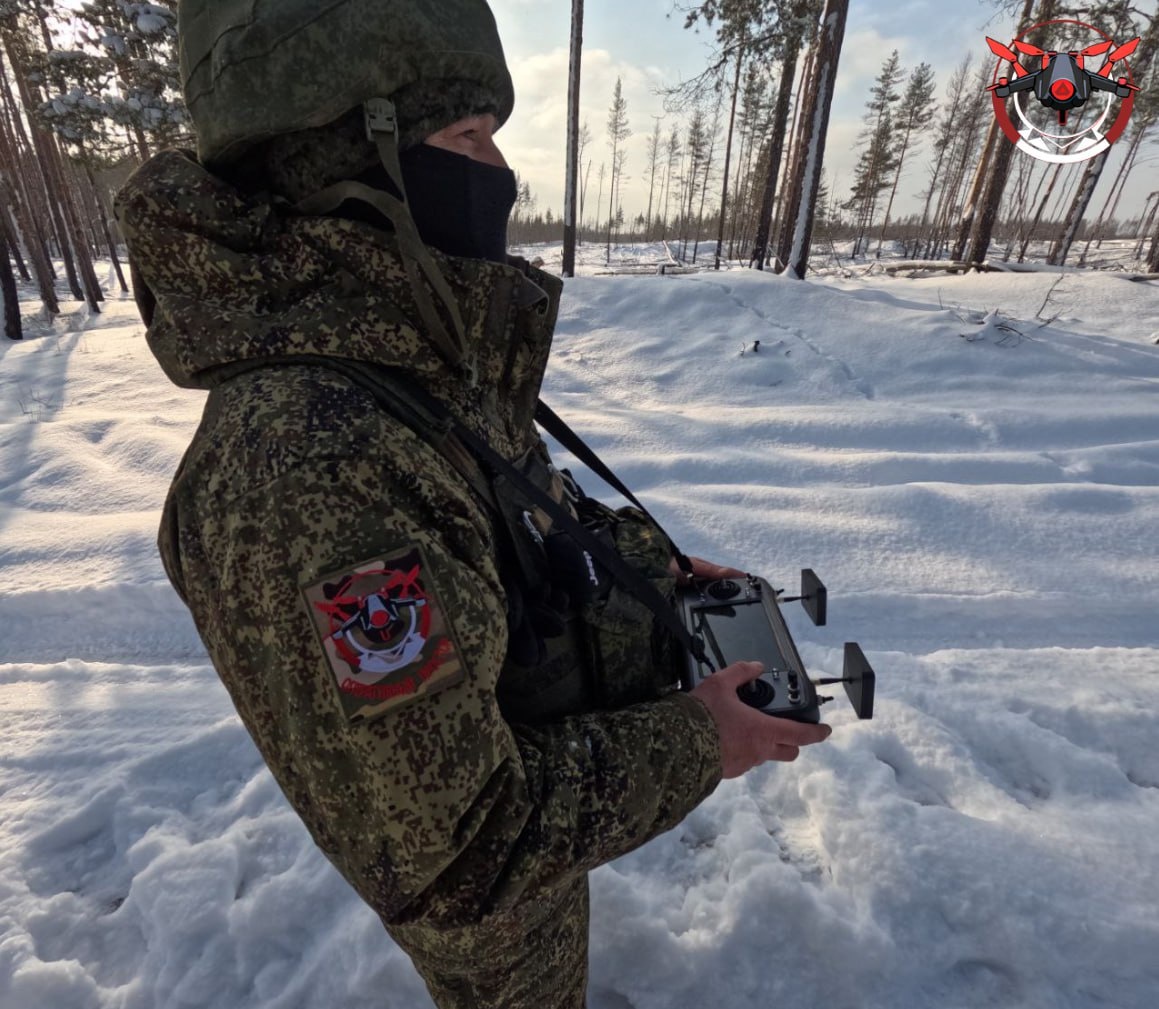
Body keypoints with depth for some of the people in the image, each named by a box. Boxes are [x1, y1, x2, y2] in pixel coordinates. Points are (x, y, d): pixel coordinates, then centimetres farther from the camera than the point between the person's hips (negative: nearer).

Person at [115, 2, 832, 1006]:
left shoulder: (431, 360, -11)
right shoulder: (303, 467, -41)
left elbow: (536, 497, 6)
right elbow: (454, 866, -34)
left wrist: (660, 566, -3)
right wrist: (690, 745, -24)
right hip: (490, 905, -7)